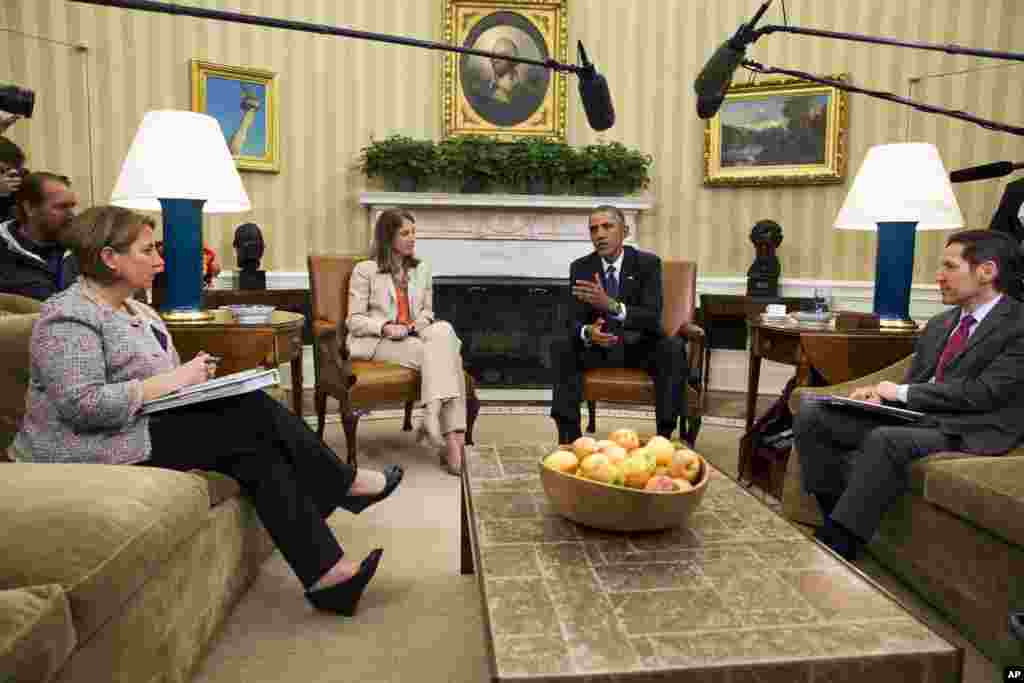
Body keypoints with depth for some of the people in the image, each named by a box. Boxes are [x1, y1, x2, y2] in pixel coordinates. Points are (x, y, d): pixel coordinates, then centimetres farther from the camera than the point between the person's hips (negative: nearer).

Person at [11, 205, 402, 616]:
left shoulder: (137, 311, 15)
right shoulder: (70, 318, -14)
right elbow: (84, 406, -25)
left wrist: (192, 377, -1)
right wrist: (172, 380, -21)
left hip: (145, 427, 9)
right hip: (98, 455, -9)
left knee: (257, 451, -16)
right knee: (256, 411, -19)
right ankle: (346, 484, -4)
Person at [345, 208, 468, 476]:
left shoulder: (421, 270, 20)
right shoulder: (365, 270, 5)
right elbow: (354, 320, 0)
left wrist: (415, 326, -6)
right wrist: (385, 327, -19)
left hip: (415, 337, 5)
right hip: (377, 342, -4)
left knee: (444, 331, -32)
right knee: (437, 354, -32)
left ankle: (434, 417, -37)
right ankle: (452, 434, -34)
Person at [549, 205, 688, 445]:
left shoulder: (648, 263, -8)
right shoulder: (580, 267, -2)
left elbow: (652, 318, -21)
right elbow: (573, 321, -8)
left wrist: (610, 305, -39)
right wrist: (587, 332, -35)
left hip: (640, 346, -2)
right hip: (597, 346, 2)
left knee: (673, 348, -32)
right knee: (561, 348, -25)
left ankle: (664, 436, -28)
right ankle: (569, 438, -25)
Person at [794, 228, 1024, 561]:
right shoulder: (938, 324, 19)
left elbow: (985, 392, -15)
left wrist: (903, 392, -12)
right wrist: (881, 394, -3)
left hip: (966, 433, -8)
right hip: (914, 417, 8)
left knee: (885, 440, -37)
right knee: (811, 412, -9)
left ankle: (838, 545, -27)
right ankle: (838, 518, -8)